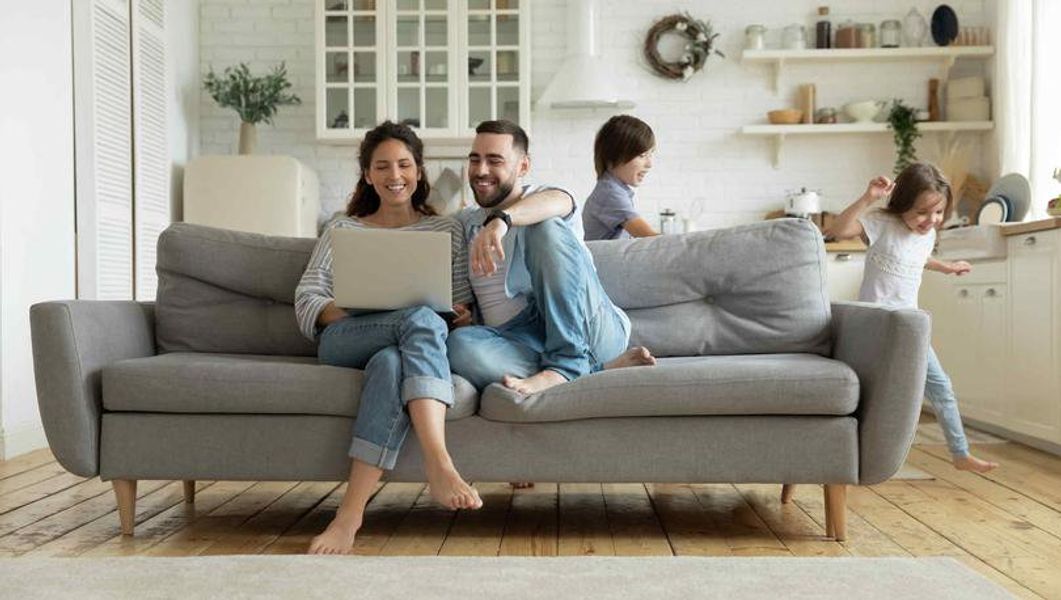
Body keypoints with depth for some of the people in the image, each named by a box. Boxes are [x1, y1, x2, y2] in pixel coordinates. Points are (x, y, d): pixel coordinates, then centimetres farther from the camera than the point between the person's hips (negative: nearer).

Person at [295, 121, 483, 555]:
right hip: (343, 343, 0)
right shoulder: (343, 231, 22)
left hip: (403, 347, 0)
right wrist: (351, 310, -11)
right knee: (421, 319, -36)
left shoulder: (447, 230, 23)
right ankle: (439, 466, -51)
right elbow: (306, 301, 11)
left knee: (390, 361, -41)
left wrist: (462, 319, -9)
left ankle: (352, 510, -49)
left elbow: (464, 309, 16)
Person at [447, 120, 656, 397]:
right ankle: (596, 370, -28)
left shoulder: (546, 196, 9)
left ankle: (566, 362, -31)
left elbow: (555, 202, -18)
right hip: (517, 336, 3)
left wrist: (501, 219, -40)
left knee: (546, 228, -24)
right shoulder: (464, 221, 25)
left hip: (588, 330, -3)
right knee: (460, 344, -32)